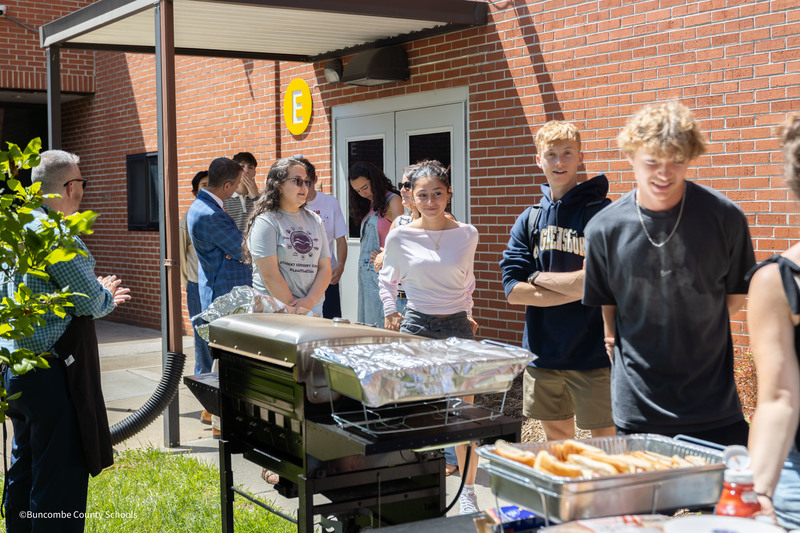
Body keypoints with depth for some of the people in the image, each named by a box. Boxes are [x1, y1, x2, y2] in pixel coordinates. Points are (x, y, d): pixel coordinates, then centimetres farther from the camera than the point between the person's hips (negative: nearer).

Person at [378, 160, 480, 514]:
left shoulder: (467, 235, 3)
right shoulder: (400, 237, -1)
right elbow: (388, 279, 15)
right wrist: (390, 312, 6)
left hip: (457, 326, 1)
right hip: (415, 325, -1)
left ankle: (467, 492, 15)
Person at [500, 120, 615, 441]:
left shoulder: (601, 212, -6)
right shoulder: (529, 219, 7)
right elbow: (513, 290, -2)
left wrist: (540, 277, -6)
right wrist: (574, 289, -12)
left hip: (592, 354, -4)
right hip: (544, 353, 4)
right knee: (556, 440, 16)